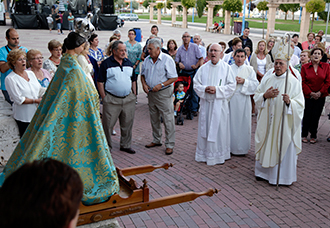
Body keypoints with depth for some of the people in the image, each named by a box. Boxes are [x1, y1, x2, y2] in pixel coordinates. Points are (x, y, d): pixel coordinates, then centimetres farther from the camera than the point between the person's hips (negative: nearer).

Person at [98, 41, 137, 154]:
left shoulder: (128, 63, 11)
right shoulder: (106, 64, -4)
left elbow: (132, 80, 19)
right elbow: (100, 82, -4)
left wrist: (134, 94, 13)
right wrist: (104, 98, -8)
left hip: (128, 99, 5)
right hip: (112, 100, -4)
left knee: (127, 124, 11)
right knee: (108, 124, 1)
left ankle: (125, 145, 27)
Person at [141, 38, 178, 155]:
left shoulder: (167, 60, -11)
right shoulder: (147, 60, 7)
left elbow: (174, 78, -12)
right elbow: (143, 74, 18)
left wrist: (161, 85, -21)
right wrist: (144, 84, -2)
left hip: (163, 93, -6)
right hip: (151, 93, 6)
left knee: (168, 119, -3)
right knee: (154, 118, 16)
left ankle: (169, 145, 5)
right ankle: (156, 140, 31)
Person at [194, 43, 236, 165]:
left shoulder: (226, 68, 0)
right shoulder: (203, 68, 7)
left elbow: (231, 85, -3)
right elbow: (196, 84, 6)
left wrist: (217, 89, -15)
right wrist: (205, 89, -14)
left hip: (220, 104, -2)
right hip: (206, 102, 2)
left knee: (219, 128, 2)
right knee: (205, 128, 7)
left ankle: (219, 155, 15)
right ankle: (204, 154, 19)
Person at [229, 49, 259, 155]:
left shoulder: (249, 70, 8)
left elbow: (255, 84, 0)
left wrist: (244, 81, -12)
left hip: (243, 100, 0)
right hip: (230, 99, 0)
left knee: (243, 124, 2)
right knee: (230, 123, 1)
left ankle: (242, 148, 12)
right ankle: (230, 146, 12)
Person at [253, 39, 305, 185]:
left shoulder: (294, 82, -6)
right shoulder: (267, 79, 8)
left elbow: (300, 105, -10)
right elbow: (256, 97, 9)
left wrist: (289, 101, -30)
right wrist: (265, 95, -11)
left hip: (284, 122, -4)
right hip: (267, 121, 4)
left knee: (283, 148, 1)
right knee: (265, 145, 11)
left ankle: (283, 176, 15)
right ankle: (264, 171, 27)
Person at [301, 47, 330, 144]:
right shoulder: (304, 67, 0)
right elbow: (303, 82, -2)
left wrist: (320, 92, -9)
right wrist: (310, 93, -10)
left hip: (320, 96, 1)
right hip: (308, 96, -1)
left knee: (316, 116, 6)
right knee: (307, 116, 1)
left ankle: (313, 136, 21)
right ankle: (304, 135, 18)